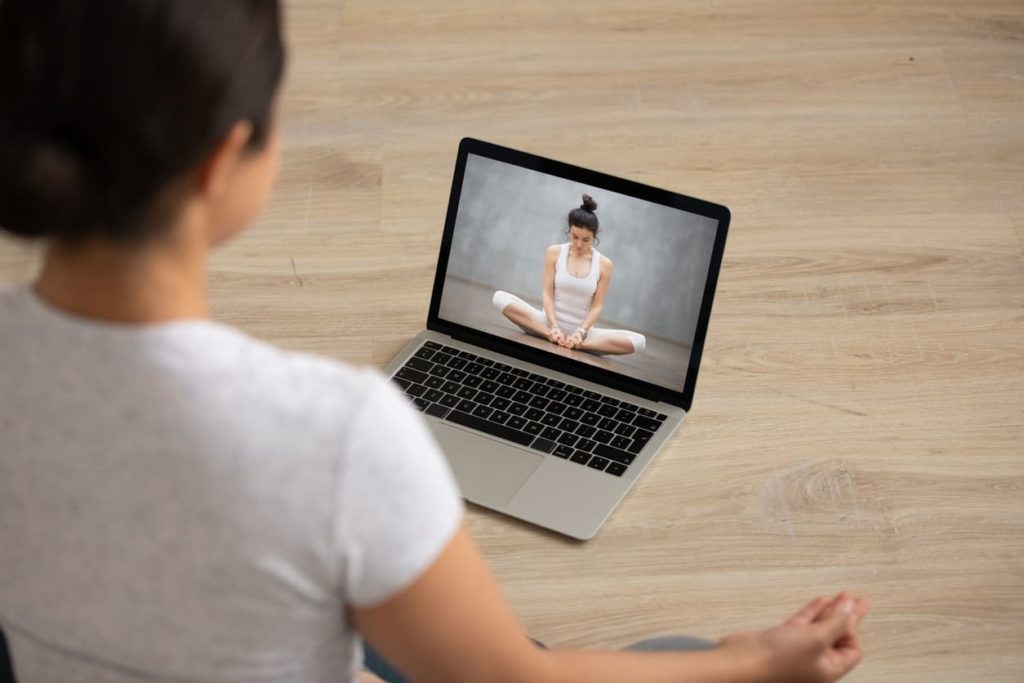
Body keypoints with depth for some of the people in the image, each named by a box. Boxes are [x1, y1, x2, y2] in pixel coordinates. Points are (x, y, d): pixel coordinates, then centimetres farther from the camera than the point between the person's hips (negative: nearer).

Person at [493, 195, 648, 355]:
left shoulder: (604, 264, -2)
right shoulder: (554, 252, -1)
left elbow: (597, 306, -3)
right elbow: (547, 294, -4)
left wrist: (581, 332, -19)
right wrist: (554, 327, -18)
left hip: (580, 329, 0)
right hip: (550, 323, 0)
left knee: (638, 341, -24)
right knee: (500, 297, -24)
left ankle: (577, 343, -31)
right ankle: (551, 334, -30)